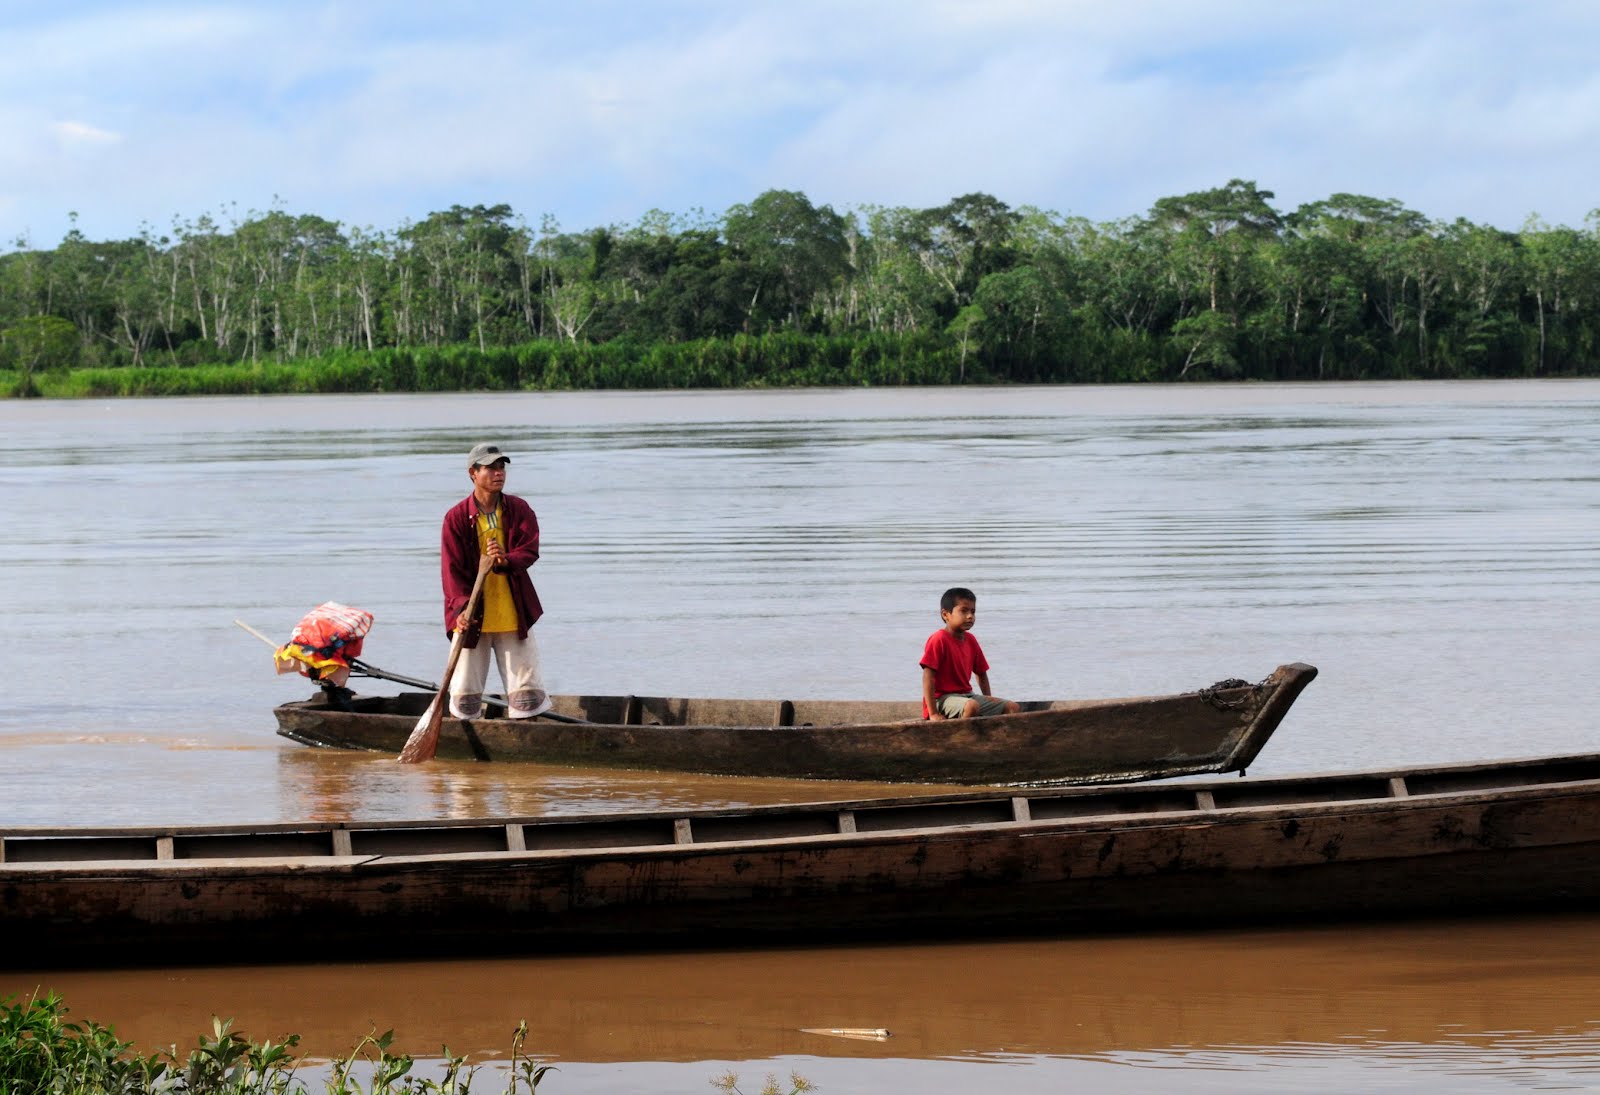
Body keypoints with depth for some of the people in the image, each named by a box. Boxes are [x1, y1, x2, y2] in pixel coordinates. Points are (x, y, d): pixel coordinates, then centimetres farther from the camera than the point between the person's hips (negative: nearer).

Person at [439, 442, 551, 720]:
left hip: (513, 616, 2)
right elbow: (452, 569, -9)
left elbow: (530, 550, -8)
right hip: (472, 617, -2)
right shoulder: (457, 517, -4)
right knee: (465, 696, 3)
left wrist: (507, 560, -31)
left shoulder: (519, 510, 3)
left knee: (527, 689, 1)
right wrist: (462, 608, -23)